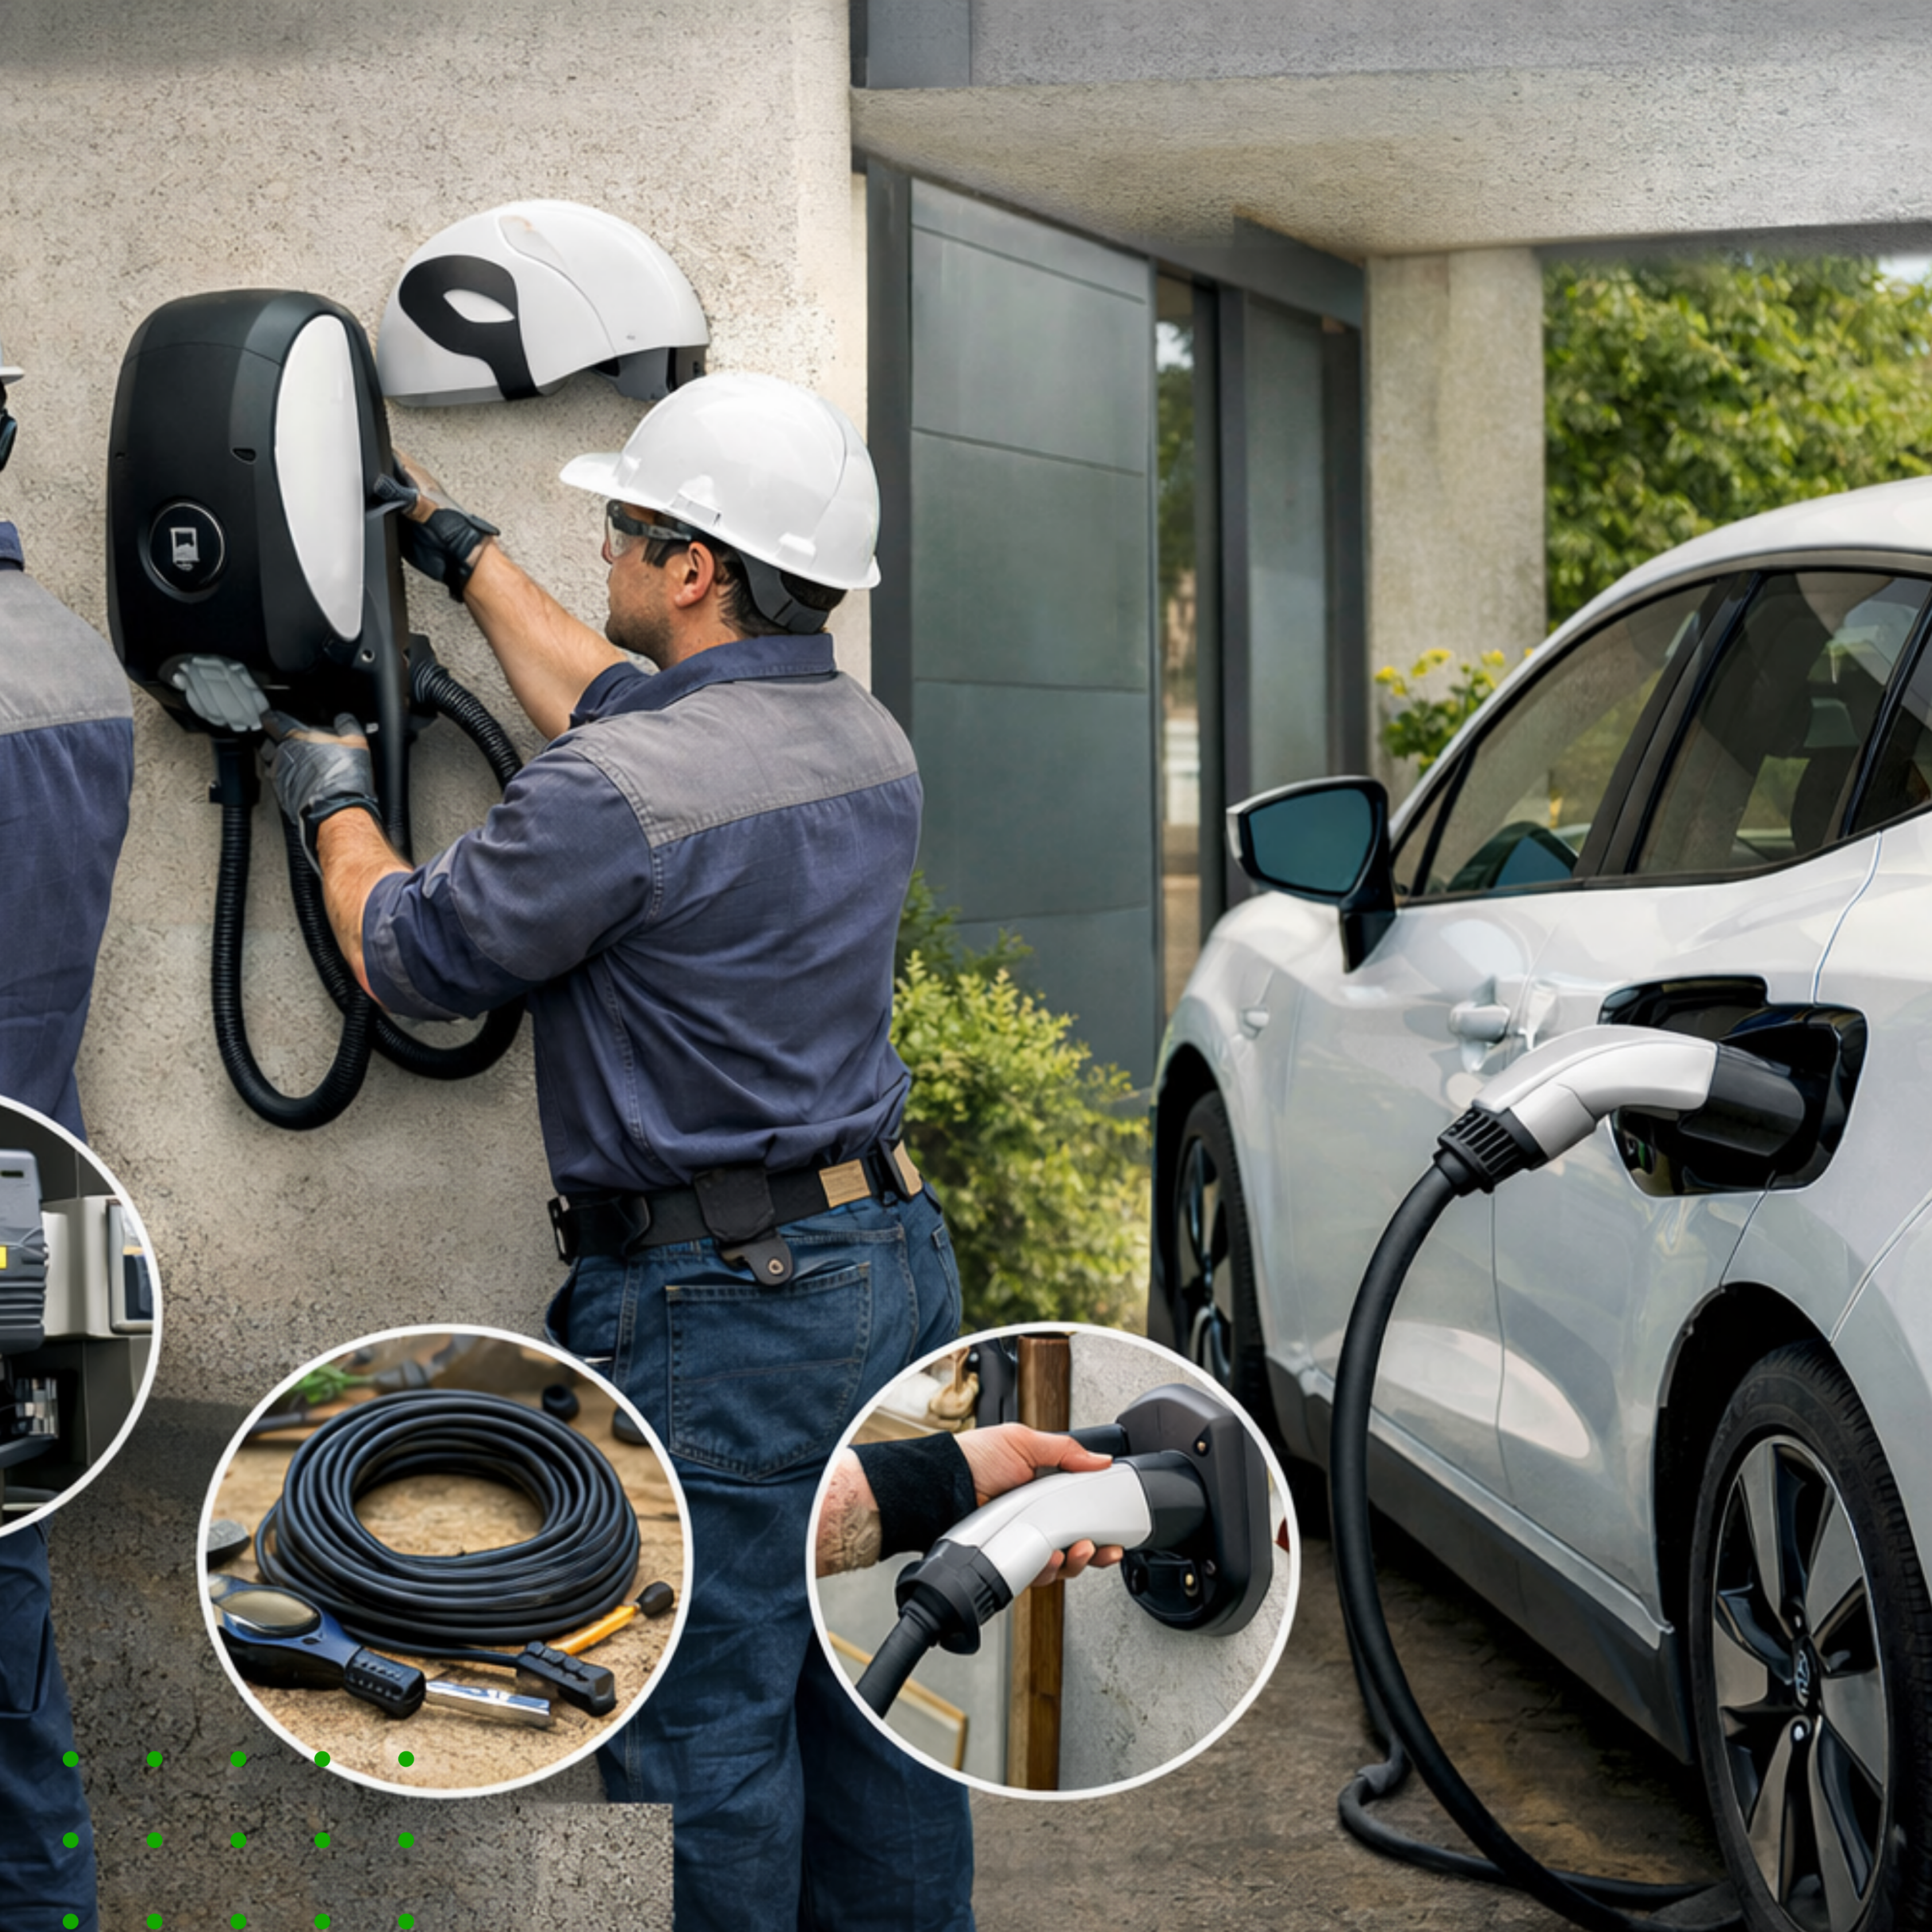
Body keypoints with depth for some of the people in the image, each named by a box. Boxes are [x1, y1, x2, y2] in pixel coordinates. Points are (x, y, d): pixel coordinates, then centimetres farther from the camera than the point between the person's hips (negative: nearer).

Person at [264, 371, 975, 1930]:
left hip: (724, 1312, -9)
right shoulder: (869, 742, 7)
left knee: (706, 1737, 3)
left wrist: (332, 799, 14)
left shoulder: (617, 800, -20)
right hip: (899, 1264, 9)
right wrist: (468, 557, 32)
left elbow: (411, 958, -5)